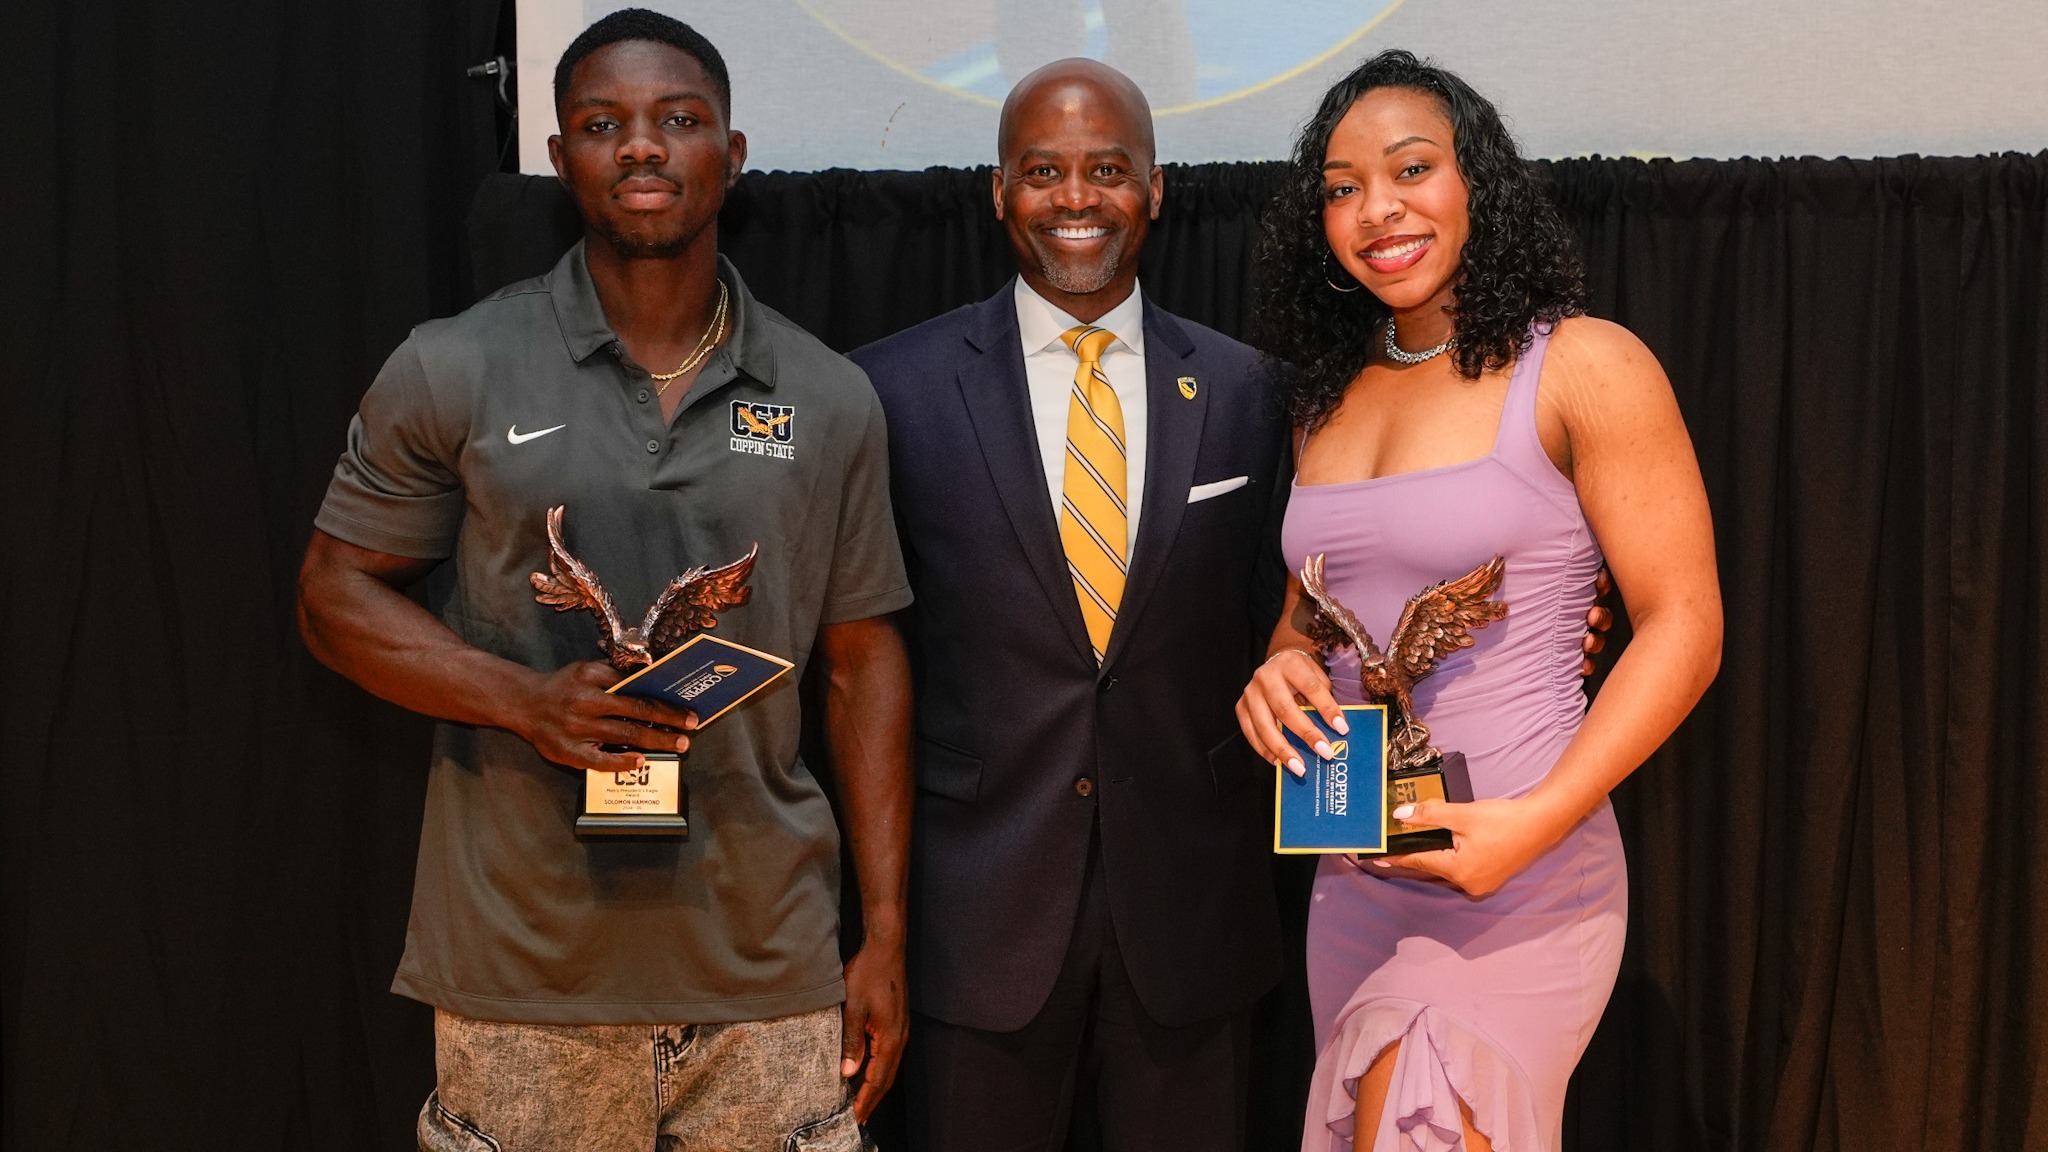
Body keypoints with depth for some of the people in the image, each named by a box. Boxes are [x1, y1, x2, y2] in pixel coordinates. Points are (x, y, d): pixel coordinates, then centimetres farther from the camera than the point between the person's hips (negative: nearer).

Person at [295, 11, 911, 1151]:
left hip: (770, 967, 2)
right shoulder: (453, 372, 0)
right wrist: (527, 697, -14)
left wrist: (885, 937, 5)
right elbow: (336, 593, 4)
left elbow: (863, 660, 8)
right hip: (522, 973, -1)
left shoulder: (832, 401, 6)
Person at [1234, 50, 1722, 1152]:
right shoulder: (1329, 399, 11)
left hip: (1519, 872, -6)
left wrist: (1536, 820, -22)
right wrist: (1282, 664, -4)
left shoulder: (1585, 369, -9)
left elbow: (1683, 628, -12)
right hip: (1350, 871, 6)